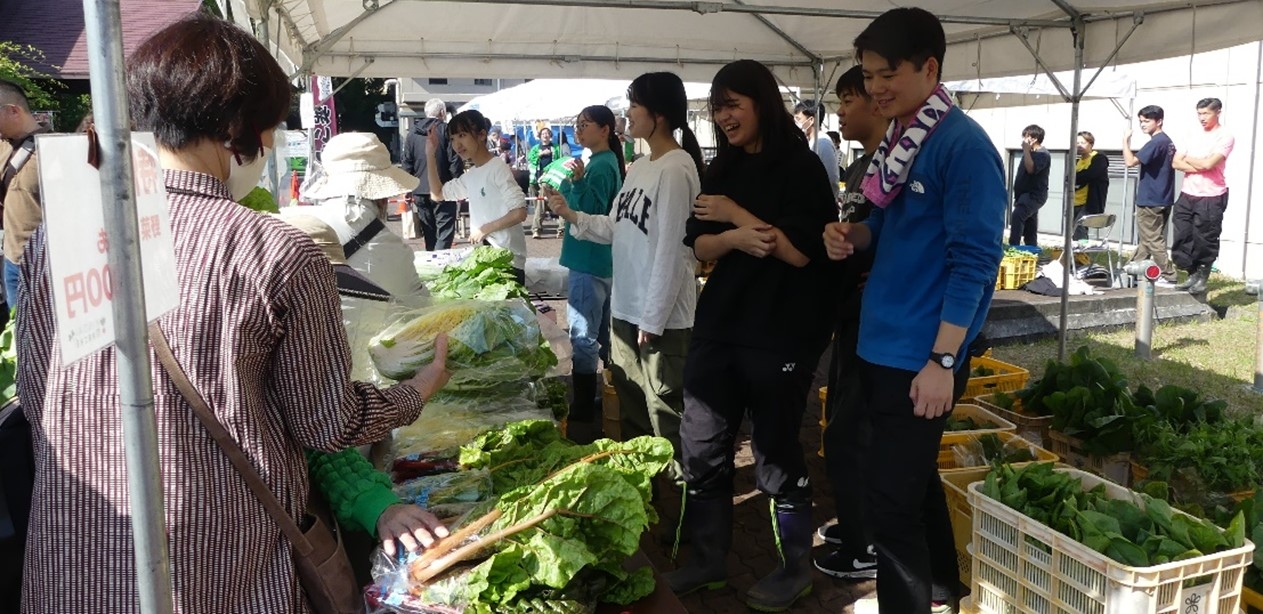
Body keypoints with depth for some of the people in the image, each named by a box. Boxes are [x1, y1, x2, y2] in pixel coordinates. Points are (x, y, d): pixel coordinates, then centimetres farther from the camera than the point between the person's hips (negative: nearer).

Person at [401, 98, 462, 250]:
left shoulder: (413, 133, 9)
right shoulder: (446, 130, -5)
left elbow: (406, 163, 10)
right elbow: (455, 162, -9)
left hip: (419, 191, 5)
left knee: (429, 233, 14)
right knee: (445, 230, -4)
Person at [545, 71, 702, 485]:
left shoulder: (676, 169, -17)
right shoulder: (638, 168, 11)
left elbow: (670, 249, -19)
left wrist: (653, 318, -18)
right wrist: (572, 216, 2)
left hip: (661, 315, -9)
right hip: (625, 307, 9)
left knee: (666, 410, 2)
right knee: (630, 400, 22)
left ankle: (681, 482, 18)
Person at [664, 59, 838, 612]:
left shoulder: (801, 167, -8)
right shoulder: (721, 170, 11)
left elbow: (801, 250, -16)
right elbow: (701, 248, 7)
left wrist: (734, 213, -14)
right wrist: (734, 238, -14)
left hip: (780, 336, -6)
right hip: (718, 328, 6)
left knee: (776, 453, 5)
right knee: (701, 449, 10)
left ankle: (796, 568, 25)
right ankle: (709, 558, 27)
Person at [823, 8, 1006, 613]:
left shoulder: (964, 145, -16)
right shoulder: (897, 139, 9)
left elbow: (974, 259, -19)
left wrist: (943, 361, -21)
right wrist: (851, 235, -2)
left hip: (920, 357, -9)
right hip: (882, 344, 9)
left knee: (891, 499, -2)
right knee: (911, 477, 22)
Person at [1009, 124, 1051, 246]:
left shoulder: (1043, 154, -11)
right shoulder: (1030, 153, 16)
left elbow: (1031, 169, -26)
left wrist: (1026, 150, -20)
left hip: (1034, 195, -9)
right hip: (1026, 194, 9)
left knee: (1016, 216, -30)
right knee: (1030, 229, 13)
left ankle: (1013, 247, -36)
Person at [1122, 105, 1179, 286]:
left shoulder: (1156, 142, -18)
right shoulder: (1167, 141, 13)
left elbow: (1130, 162, -24)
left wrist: (1126, 139, -13)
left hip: (1151, 201, -10)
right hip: (1162, 199, 10)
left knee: (1153, 240, -4)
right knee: (1148, 238, 15)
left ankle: (1170, 276, -2)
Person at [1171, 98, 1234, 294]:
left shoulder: (1225, 137, -7)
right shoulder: (1193, 135, 12)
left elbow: (1208, 163, -19)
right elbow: (1176, 163, 4)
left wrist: (1189, 159, -1)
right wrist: (1200, 167, -11)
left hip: (1211, 198, -6)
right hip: (1187, 196, 6)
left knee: (1205, 241, 1)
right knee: (1182, 239, 6)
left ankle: (1202, 277, 15)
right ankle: (1193, 275, 19)